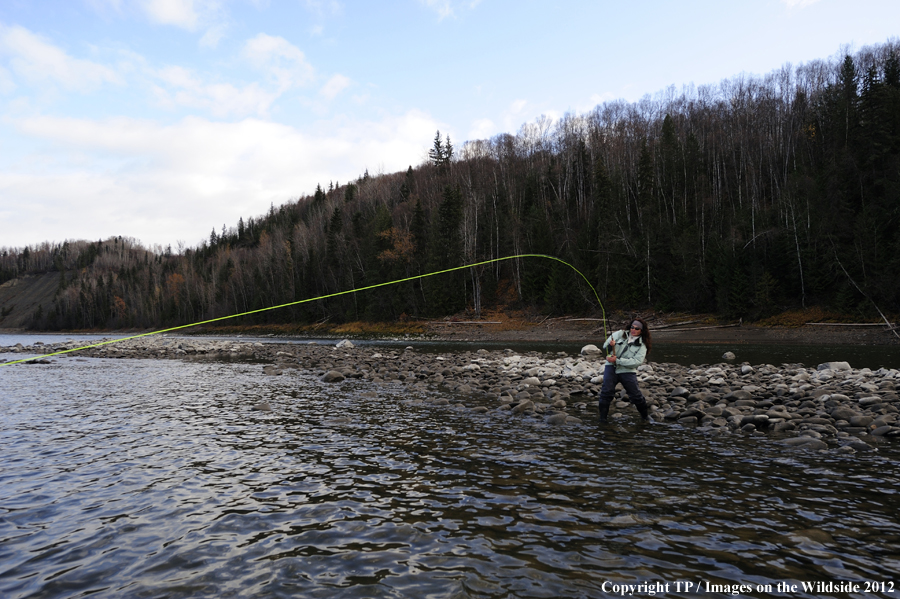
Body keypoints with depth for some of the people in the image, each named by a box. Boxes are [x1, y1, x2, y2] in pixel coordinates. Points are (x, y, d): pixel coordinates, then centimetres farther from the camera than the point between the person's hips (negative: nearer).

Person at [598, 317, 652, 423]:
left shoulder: (642, 345, 2)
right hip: (611, 367, 0)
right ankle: (603, 416, -1)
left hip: (628, 371, 0)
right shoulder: (620, 334, 6)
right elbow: (605, 346, 9)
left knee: (636, 395, 2)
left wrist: (617, 360, -20)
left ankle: (645, 414, 27)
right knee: (606, 391, -12)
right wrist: (610, 345, -17)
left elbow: (637, 361, -12)